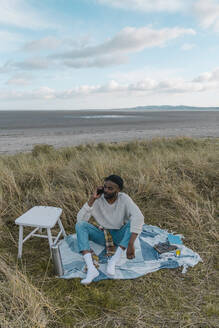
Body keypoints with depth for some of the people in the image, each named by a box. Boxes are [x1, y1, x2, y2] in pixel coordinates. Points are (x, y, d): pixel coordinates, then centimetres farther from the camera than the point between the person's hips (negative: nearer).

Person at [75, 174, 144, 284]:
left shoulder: (124, 199, -20)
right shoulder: (97, 200, -14)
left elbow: (139, 218, -35)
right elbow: (80, 219, -23)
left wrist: (131, 244, -42)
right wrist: (92, 199, -31)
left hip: (120, 236, -1)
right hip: (103, 236, 2)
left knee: (133, 222, -31)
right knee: (80, 225, -23)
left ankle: (114, 260, -34)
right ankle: (91, 268, -37)